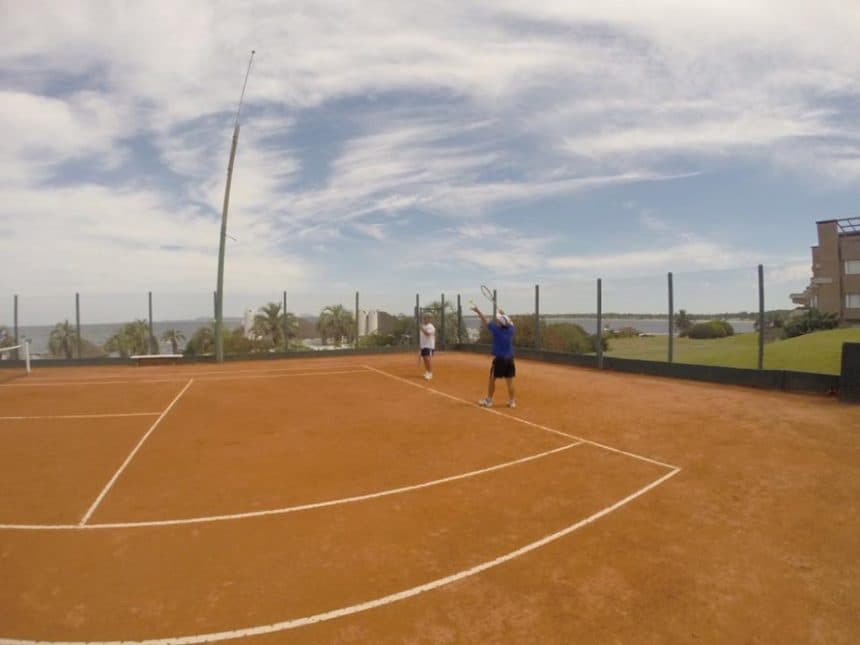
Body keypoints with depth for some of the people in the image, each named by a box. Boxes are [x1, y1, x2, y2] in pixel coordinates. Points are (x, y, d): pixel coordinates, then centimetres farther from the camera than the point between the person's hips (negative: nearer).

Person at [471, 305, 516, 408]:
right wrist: (503, 314, 31)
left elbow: (486, 321, -3)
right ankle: (512, 401, 10)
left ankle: (488, 400, 13)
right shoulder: (510, 329, 0)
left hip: (499, 359, -5)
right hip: (509, 359, 5)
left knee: (492, 379, 7)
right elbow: (510, 322, 24)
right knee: (510, 381, 7)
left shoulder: (497, 329, -11)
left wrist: (478, 311, 5)